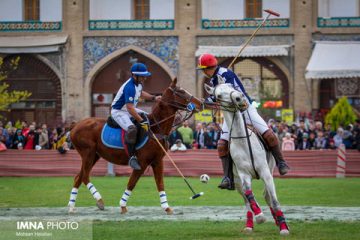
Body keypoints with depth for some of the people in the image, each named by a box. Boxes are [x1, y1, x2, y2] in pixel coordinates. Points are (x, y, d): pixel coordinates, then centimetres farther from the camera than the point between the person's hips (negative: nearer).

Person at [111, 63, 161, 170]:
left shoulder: (138, 83, 1)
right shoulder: (130, 87, -29)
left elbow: (140, 93, 26)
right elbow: (130, 108, -36)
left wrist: (153, 97, 11)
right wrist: (142, 121, -35)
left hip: (130, 109, 11)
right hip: (118, 112, -11)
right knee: (132, 129, -33)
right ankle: (132, 157, -28)